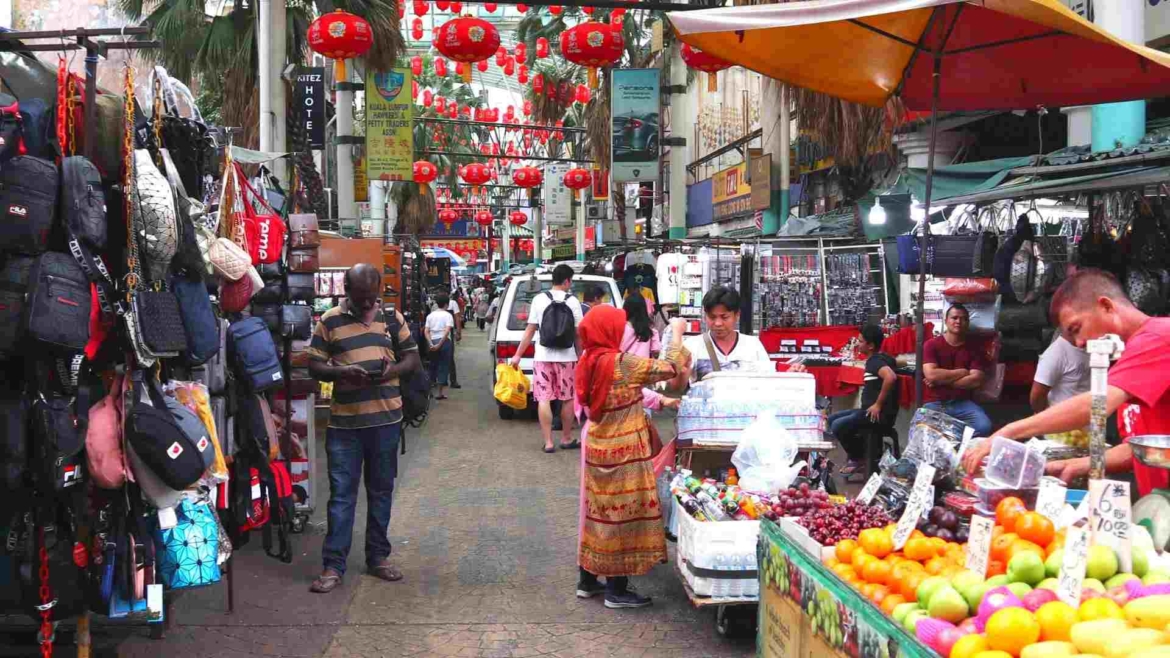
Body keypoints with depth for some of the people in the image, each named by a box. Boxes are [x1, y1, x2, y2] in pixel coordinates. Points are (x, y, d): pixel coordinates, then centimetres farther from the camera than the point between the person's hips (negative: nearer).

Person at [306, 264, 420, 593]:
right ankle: (333, 565, 5)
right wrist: (341, 372, -19)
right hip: (344, 421, -2)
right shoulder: (330, 321, 0)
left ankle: (378, 557, 24)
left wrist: (393, 370, -11)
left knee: (381, 491, 12)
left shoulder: (393, 318, 6)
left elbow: (412, 358, 10)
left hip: (386, 419, 2)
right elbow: (315, 365, 0)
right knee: (341, 494, 0)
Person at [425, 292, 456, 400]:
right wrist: (439, 345, -16)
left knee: (433, 365, 17)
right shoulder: (448, 315, -3)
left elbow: (426, 331, 0)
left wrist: (431, 344, -8)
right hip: (445, 341, -4)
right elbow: (447, 331, -16)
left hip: (433, 342, 4)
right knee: (443, 367, 2)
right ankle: (441, 392, 1)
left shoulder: (430, 315, 10)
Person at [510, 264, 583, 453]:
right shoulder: (573, 301, -3)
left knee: (544, 400, 2)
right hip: (567, 357, 0)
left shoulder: (539, 299, 0)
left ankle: (548, 442, 0)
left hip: (543, 357, 1)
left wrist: (518, 354, 8)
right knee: (567, 399, 12)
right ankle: (567, 439, 21)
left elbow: (530, 330, 0)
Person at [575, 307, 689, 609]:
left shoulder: (589, 362, 4)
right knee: (621, 515, 1)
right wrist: (676, 333, -3)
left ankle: (588, 578, 27)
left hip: (599, 448, 8)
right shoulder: (621, 363, -20)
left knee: (601, 512, 18)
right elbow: (669, 368, -16)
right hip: (623, 453, -8)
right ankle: (617, 590, 8)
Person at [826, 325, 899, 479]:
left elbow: (891, 377, -37)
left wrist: (878, 405, -27)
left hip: (881, 414, -11)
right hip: (871, 410, 11)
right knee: (832, 419, 11)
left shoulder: (876, 361, -17)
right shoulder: (876, 359, 13)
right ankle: (856, 456, 13)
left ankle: (859, 460, -1)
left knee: (838, 426, -21)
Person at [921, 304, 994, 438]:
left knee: (984, 426, -27)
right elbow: (931, 375, -13)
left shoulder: (975, 347, 8)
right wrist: (962, 372, -5)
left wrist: (941, 380, -8)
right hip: (935, 403, -2)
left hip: (963, 403, 3)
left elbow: (976, 380, -4)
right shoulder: (931, 345, 2)